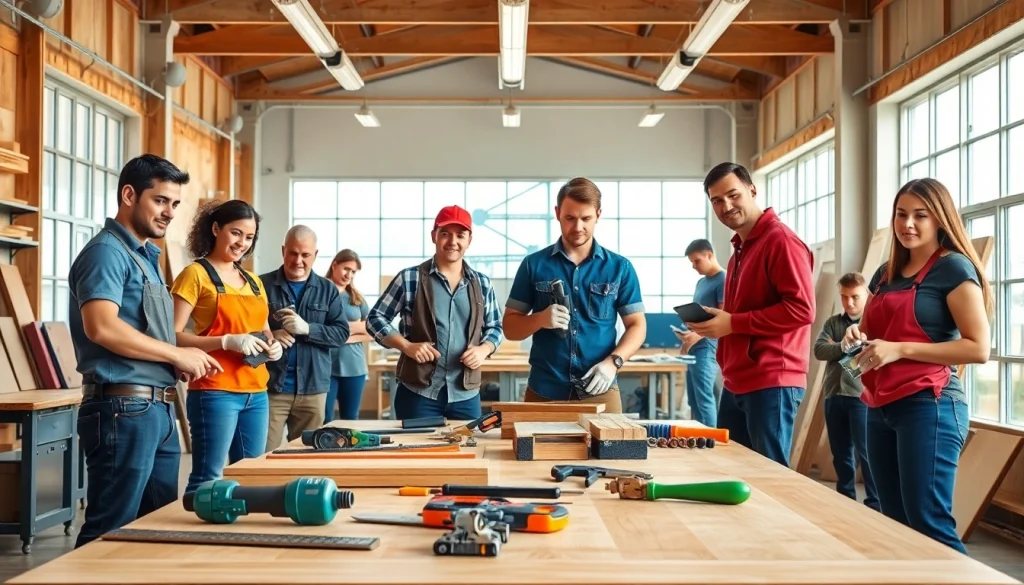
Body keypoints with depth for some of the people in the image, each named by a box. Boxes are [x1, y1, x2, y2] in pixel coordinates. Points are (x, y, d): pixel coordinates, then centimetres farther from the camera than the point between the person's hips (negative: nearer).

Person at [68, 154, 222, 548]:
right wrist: (177, 355, -16)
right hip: (124, 409, -9)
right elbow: (102, 327, -24)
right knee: (110, 533, -1)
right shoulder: (107, 252, -10)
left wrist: (180, 363, 5)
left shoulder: (147, 257, 18)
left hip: (158, 410, 10)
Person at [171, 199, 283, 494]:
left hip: (257, 393, 7)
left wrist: (273, 346, 3)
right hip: (215, 392, -7)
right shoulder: (195, 274, -4)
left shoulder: (253, 281, 16)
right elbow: (173, 335, -12)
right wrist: (227, 341, -22)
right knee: (208, 478, -5)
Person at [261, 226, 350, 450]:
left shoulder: (328, 290, 8)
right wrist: (269, 336, -17)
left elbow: (341, 333, -1)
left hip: (312, 388, 2)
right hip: (270, 386, -2)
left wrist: (307, 328, -15)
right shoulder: (263, 285, 1)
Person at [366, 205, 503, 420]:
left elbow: (495, 327, 17)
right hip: (417, 393, -3)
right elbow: (375, 319, 2)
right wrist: (407, 346, -13)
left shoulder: (482, 284, 8)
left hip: (466, 395, 3)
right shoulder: (409, 279, -3)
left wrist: (483, 349, -5)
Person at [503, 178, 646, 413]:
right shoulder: (534, 265, 3)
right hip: (544, 392, 0)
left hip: (600, 392, 0)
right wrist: (540, 319, -16)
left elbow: (637, 325, 6)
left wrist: (613, 362, -12)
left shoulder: (620, 267, 4)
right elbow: (510, 326, 4)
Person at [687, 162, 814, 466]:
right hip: (737, 382, 10)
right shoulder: (741, 247, 18)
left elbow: (802, 309, -20)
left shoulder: (781, 240, -12)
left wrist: (733, 323, -18)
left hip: (772, 383, -10)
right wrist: (714, 320, 9)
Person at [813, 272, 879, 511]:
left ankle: (875, 503, 4)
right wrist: (843, 346, -17)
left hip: (861, 395, -5)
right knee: (840, 454, 12)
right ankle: (845, 499, 22)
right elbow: (819, 349, 0)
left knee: (866, 453, -4)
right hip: (834, 395, 5)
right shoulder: (832, 323, 14)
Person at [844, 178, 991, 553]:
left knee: (929, 525, -8)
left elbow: (978, 348, -14)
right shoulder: (885, 274, 16)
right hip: (880, 408, 8)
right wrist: (858, 337, 4)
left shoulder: (954, 268, -6)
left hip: (928, 406, -8)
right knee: (897, 524, 11)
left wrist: (900, 349, -20)